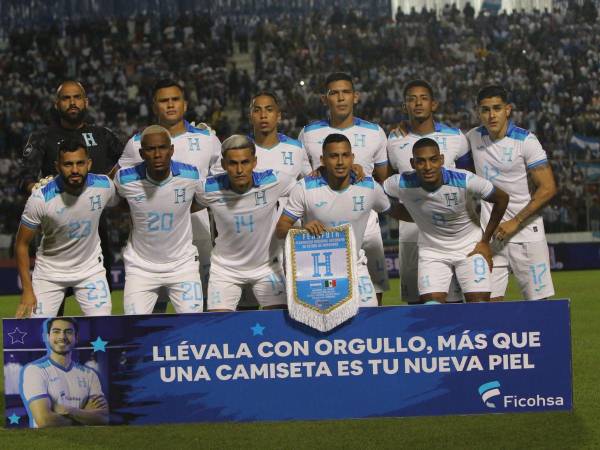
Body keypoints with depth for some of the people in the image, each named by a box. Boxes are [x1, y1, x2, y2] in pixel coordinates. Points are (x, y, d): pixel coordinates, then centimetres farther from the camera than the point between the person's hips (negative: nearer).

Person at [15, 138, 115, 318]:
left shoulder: (105, 186, -17)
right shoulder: (41, 198, -24)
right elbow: (22, 244, -13)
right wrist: (27, 290, -14)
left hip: (90, 268, 2)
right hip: (49, 271, -2)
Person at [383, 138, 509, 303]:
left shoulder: (465, 180, -24)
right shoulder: (402, 184, -22)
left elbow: (502, 199, -9)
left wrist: (485, 241, -4)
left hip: (470, 247, -1)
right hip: (431, 251, 1)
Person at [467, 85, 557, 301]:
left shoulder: (525, 141, -9)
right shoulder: (473, 137, 5)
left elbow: (548, 188, -11)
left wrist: (515, 223, -14)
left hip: (526, 233, -4)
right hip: (491, 236, 4)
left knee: (537, 300, -3)